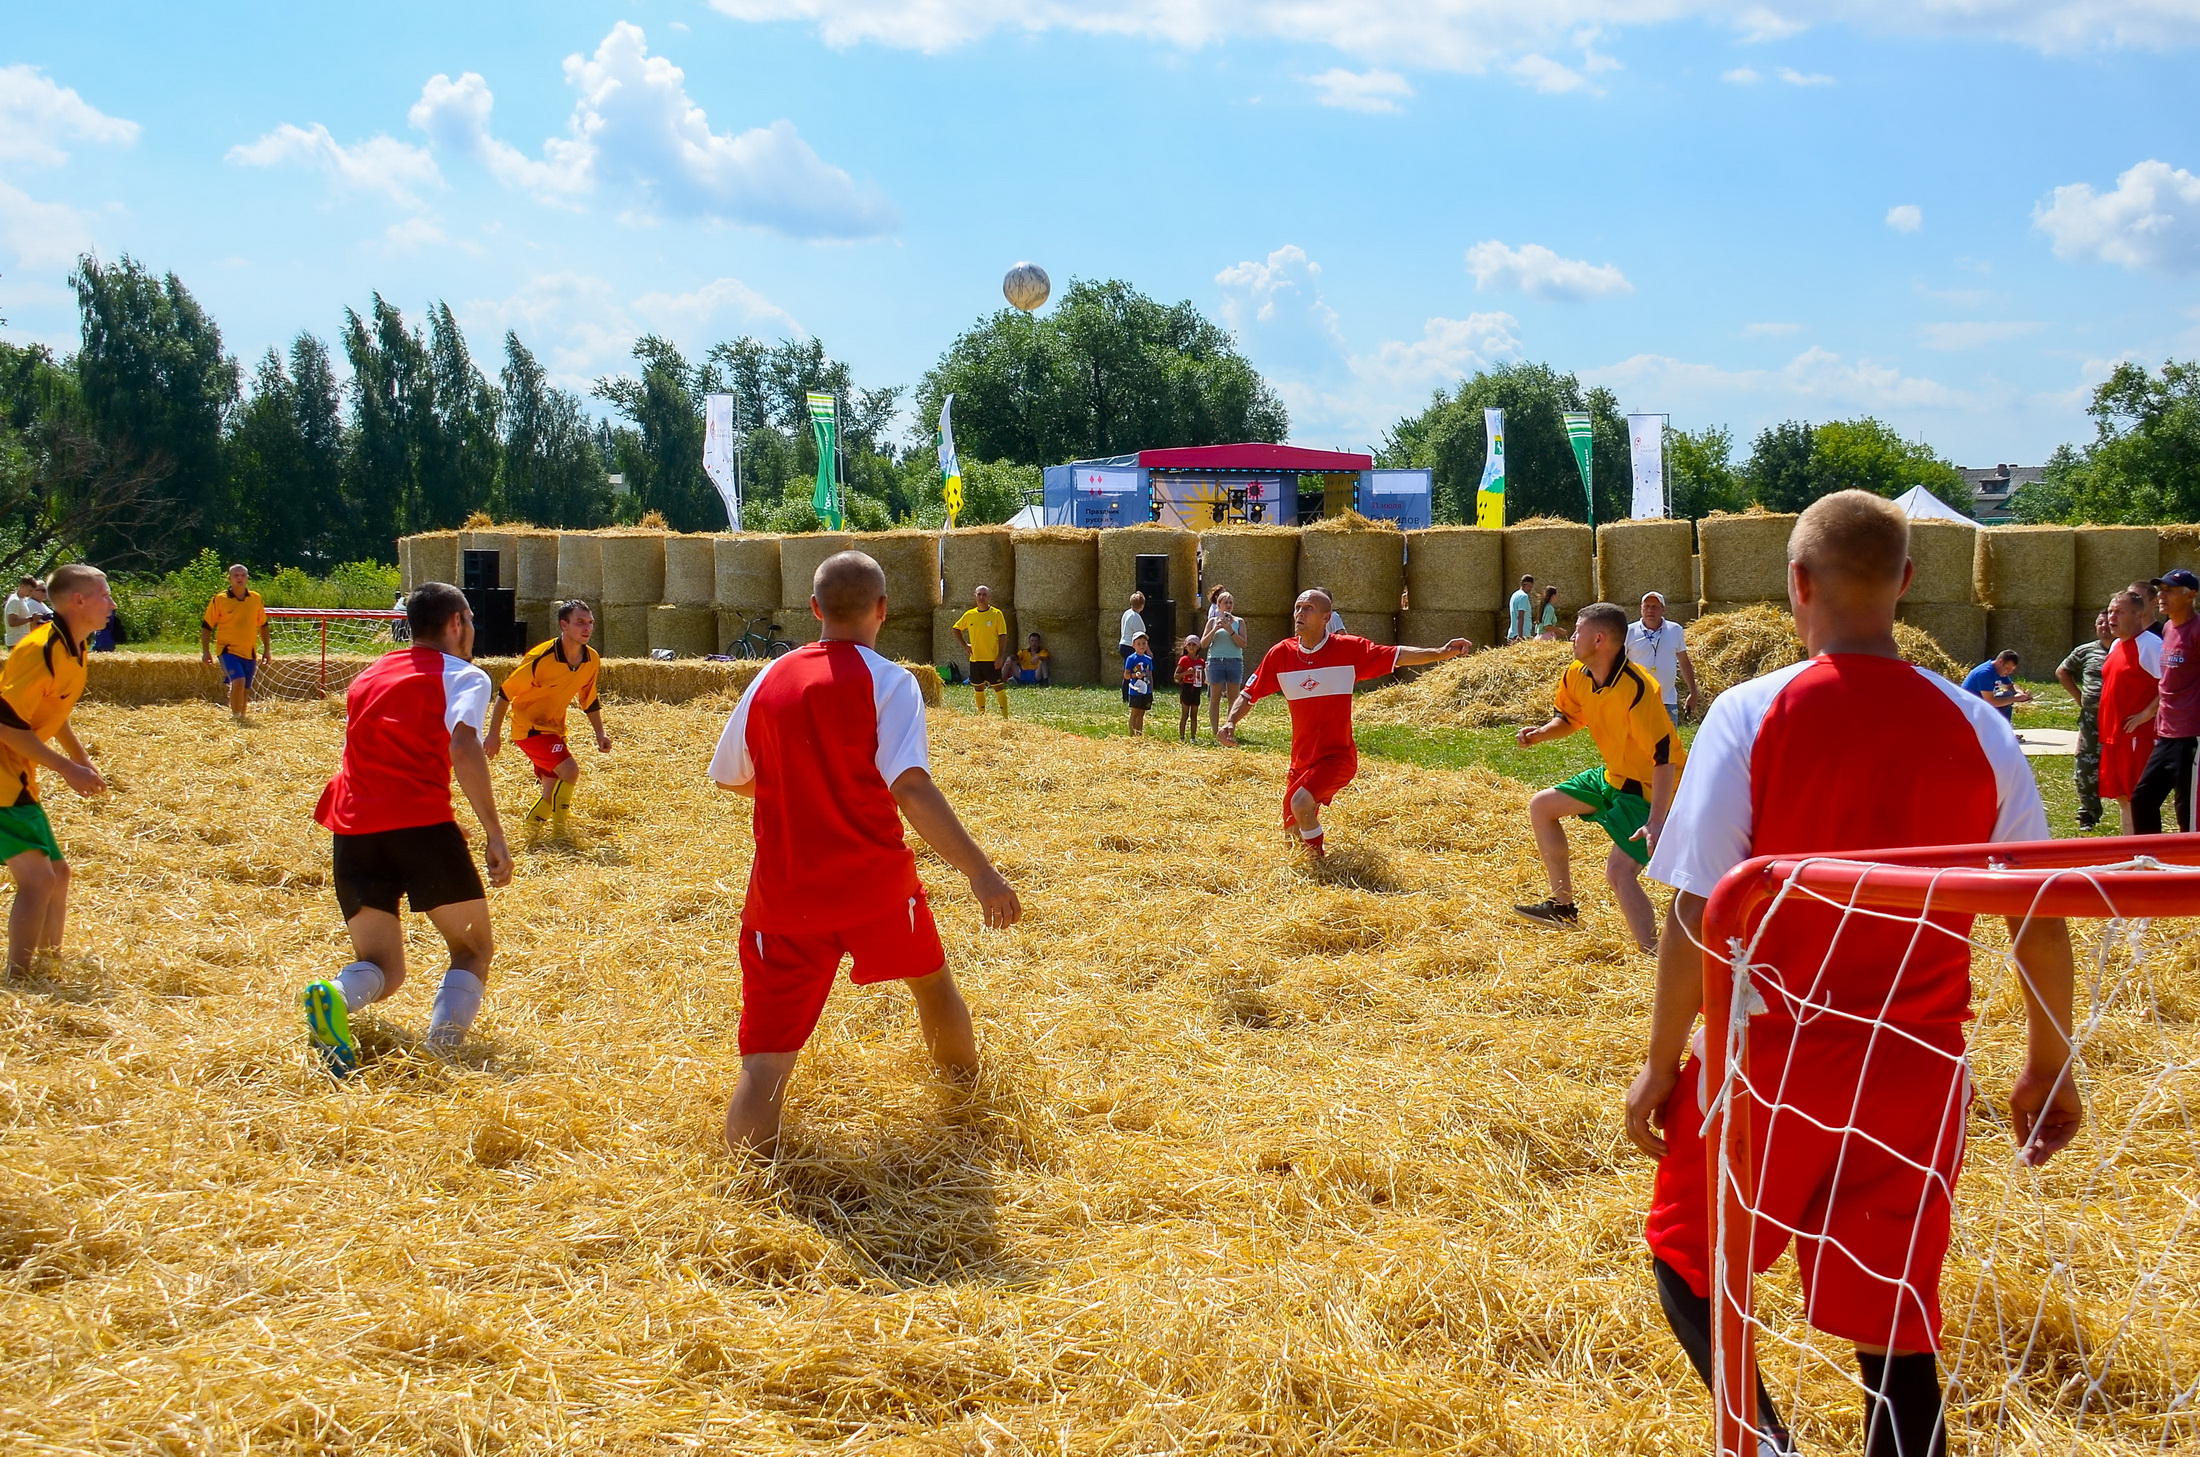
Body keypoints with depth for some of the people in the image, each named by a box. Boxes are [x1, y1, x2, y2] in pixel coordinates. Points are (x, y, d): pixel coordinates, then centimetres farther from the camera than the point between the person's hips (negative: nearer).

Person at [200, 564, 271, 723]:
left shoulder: (256, 599, 6)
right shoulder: (220, 599, -4)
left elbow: (263, 625, 17)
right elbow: (206, 626, 0)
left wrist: (267, 650, 15)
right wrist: (205, 651, -5)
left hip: (250, 652, 4)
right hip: (228, 650, -4)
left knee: (245, 689, 10)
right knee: (239, 681, -23)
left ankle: (241, 716, 28)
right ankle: (235, 716, -7)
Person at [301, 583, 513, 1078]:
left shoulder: (368, 676, 26)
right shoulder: (462, 675, 6)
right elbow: (463, 748, -12)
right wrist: (493, 832, -14)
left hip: (353, 832, 5)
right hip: (422, 824, -5)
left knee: (382, 969, 11)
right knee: (473, 950, 11)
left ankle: (334, 996, -25)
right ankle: (441, 1052, -16)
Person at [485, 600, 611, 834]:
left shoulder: (592, 659, -5)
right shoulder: (541, 658, -24)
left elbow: (590, 700, 12)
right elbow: (505, 693, -16)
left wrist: (600, 734, 3)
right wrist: (494, 734, -14)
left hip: (554, 729, 7)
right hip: (528, 727, -7)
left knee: (553, 793, 7)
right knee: (569, 769, -23)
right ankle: (560, 829, -11)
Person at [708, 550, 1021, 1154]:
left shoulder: (770, 680, 3)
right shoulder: (886, 681, -8)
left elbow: (728, 777, 16)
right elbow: (911, 788, -20)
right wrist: (980, 872, -21)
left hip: (784, 896, 1)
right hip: (876, 883, -1)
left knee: (765, 1060, -4)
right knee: (932, 982, 29)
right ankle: (964, 1082, 51)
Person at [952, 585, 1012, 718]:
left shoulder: (997, 614, -5)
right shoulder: (969, 614, 6)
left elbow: (1003, 636, -6)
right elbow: (956, 629, 20)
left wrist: (1000, 657, -13)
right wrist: (965, 645, 8)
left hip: (992, 659, -4)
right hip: (975, 659, 4)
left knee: (999, 688, -5)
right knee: (978, 689, 10)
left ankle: (1005, 716, -3)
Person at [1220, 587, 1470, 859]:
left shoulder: (1349, 648, -9)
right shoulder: (1281, 654, -1)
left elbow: (1397, 656, -8)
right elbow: (1249, 694, 6)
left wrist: (1441, 653, -21)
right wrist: (1231, 722, -11)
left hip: (1337, 755, -5)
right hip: (1301, 759, 5)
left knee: (1301, 802, -30)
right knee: (1292, 835, 10)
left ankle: (1318, 862, -7)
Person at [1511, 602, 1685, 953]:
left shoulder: (1636, 688, -31)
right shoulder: (1577, 676, -5)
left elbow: (1664, 757, -32)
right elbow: (1569, 717, 17)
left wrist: (1656, 822, -38)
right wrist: (1540, 733, -6)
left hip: (1651, 789, -10)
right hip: (1613, 776, 10)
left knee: (1619, 872, -24)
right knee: (1541, 807, 18)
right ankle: (1563, 907, 28)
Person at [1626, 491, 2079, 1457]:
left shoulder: (1751, 715, -10)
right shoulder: (1976, 728, -1)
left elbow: (1697, 914, -11)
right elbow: (2040, 918, 5)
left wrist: (1661, 1065, -1)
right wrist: (2049, 1066, 18)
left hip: (1774, 1057, -2)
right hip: (1918, 1074, 3)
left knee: (1683, 1254, 19)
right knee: (1895, 1335, 11)